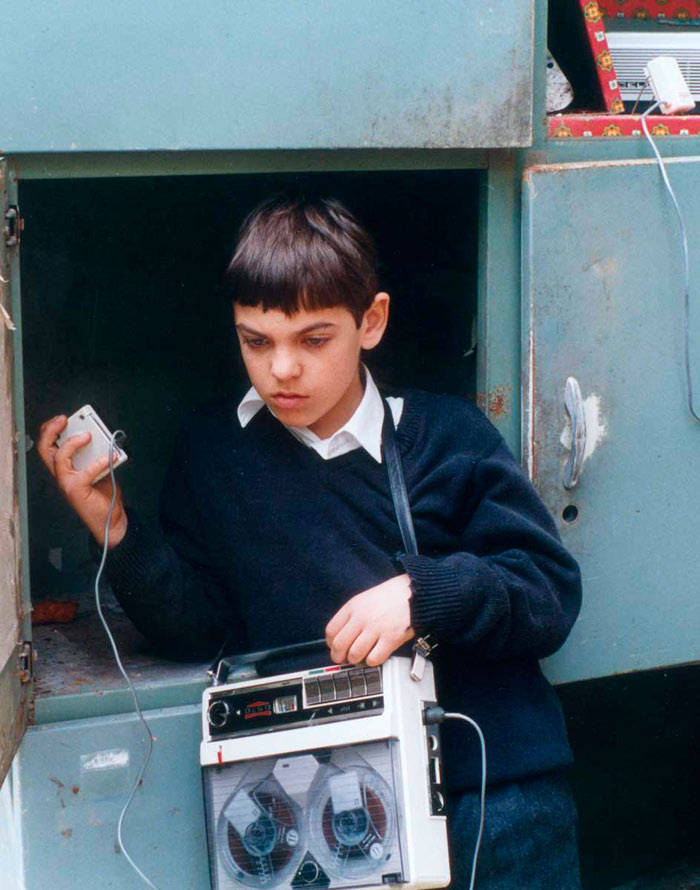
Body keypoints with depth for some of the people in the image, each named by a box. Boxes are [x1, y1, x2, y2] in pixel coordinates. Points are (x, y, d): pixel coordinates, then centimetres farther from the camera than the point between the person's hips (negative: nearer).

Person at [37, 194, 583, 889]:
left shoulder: (446, 436, 2)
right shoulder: (211, 449, 9)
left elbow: (552, 591, -1)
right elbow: (191, 626, 8)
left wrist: (424, 592, -17)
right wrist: (111, 524, -6)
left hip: (490, 774, -1)